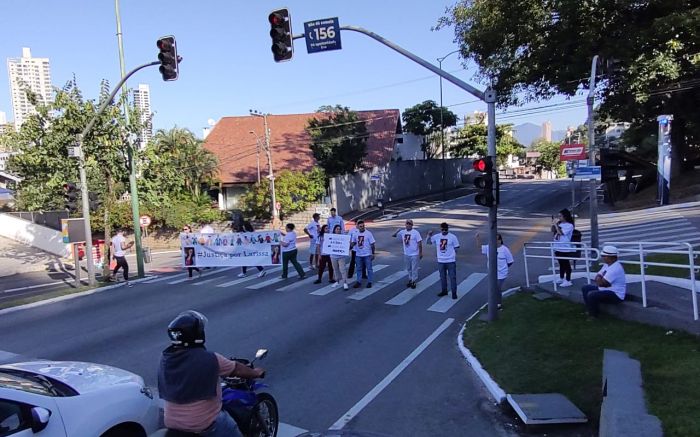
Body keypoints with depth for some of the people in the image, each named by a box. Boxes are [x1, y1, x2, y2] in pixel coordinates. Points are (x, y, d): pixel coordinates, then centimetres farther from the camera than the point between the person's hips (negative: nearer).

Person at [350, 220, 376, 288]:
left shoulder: (368, 233, -9)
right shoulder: (355, 234, 2)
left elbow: (372, 244, -6)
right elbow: (352, 243, 9)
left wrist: (373, 253, -7)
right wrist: (351, 245, -15)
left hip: (367, 254, -4)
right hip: (358, 255, 4)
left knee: (369, 269, 4)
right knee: (358, 269, 11)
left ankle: (369, 282, 13)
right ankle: (359, 282, 20)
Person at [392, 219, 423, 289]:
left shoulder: (415, 232, -12)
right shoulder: (402, 232, 1)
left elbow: (419, 243, -11)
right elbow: (393, 235, 9)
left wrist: (421, 253, -12)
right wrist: (398, 231, -7)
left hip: (414, 254, -5)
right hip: (406, 254, 5)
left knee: (414, 269, 1)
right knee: (408, 269, 17)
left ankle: (413, 282, 9)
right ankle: (410, 280, 31)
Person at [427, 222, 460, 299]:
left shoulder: (452, 237, -7)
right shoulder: (437, 237, 1)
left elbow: (456, 248, -2)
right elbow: (429, 242, 8)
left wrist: (455, 258, -5)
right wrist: (429, 236, -11)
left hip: (451, 261, -4)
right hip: (441, 261, 4)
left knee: (452, 277, 1)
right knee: (442, 277, 15)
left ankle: (454, 293, 9)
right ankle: (444, 291, 30)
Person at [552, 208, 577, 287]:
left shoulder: (569, 225, -13)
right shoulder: (560, 224, 6)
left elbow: (561, 232, -25)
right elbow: (553, 232, 15)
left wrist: (556, 225, -17)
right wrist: (553, 224, 2)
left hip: (566, 249, -7)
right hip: (558, 248, 7)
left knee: (566, 264, 0)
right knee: (561, 264, 18)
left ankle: (568, 281, 5)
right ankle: (561, 278, 29)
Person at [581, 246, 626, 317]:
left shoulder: (615, 268, -25)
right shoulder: (607, 265, 8)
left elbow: (601, 283, -26)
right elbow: (598, 276, 12)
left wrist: (598, 279, -4)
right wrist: (599, 279, -11)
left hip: (616, 295, -11)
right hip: (606, 290, 11)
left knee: (591, 295, -28)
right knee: (585, 288, 11)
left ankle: (594, 316, -10)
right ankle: (591, 310, 16)